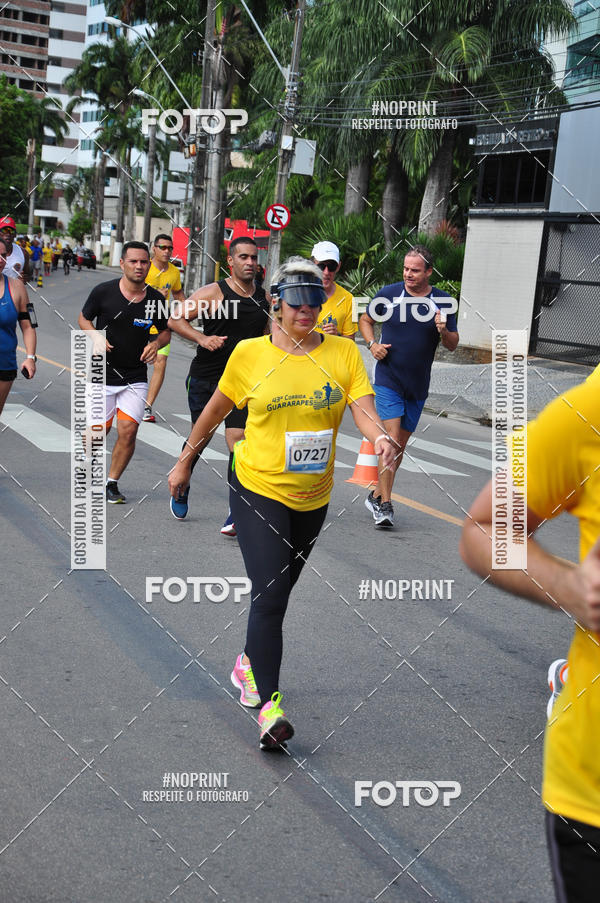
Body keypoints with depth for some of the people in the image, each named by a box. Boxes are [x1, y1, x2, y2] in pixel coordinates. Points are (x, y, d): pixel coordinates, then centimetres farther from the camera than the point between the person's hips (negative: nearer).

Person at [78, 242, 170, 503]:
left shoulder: (156, 299, -2)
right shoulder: (104, 291, -8)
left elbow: (165, 331, 13)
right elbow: (84, 318, 8)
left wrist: (156, 343, -9)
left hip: (135, 378, 1)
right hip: (102, 374, -1)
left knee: (128, 432, -8)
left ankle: (111, 483, 12)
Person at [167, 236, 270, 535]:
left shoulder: (264, 299, 6)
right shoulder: (213, 293, -7)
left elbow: (265, 339, 21)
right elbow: (175, 320, -8)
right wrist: (202, 338, -22)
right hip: (205, 377, -2)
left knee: (238, 439, -12)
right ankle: (181, 491, 36)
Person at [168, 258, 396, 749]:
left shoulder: (343, 352, -1)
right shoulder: (251, 353, -5)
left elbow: (364, 408, -12)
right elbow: (215, 410, 7)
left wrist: (380, 437, -34)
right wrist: (185, 461, 14)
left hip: (313, 496, 3)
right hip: (257, 488, -3)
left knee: (277, 593, 18)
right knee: (269, 595, -13)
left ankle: (250, 660, 43)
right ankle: (269, 703, -8)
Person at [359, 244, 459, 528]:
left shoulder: (442, 302, 0)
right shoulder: (389, 294, -2)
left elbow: (452, 345, 4)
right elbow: (365, 320, 13)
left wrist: (444, 331, -18)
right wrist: (372, 344, -4)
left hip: (418, 386, 3)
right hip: (387, 380, -3)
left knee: (401, 444, 11)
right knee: (391, 439, -15)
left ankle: (376, 494, 27)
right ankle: (384, 504, -13)